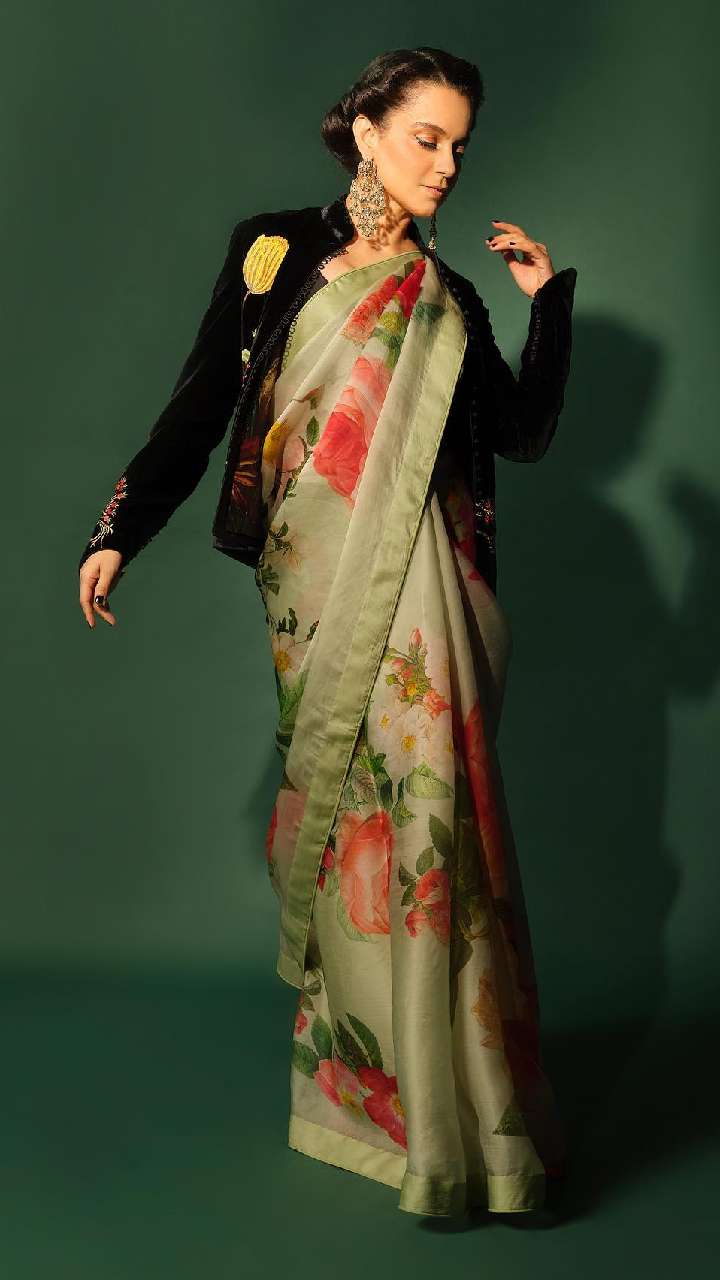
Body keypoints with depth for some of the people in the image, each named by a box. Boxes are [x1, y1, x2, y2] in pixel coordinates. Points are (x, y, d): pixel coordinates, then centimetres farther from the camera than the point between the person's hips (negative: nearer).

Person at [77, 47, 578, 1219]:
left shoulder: (448, 299, 17)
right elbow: (201, 401, 5)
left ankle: (443, 1094, 0)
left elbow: (525, 433, 10)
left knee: (422, 796, -7)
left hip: (417, 581, 2)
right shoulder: (278, 250, 9)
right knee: (354, 806, -2)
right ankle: (363, 1071, 11)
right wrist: (121, 529, -2)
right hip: (319, 575, -2)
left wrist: (547, 299, 3)